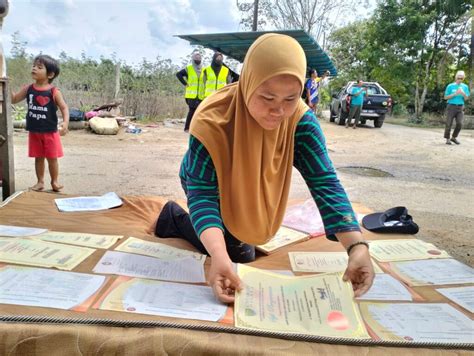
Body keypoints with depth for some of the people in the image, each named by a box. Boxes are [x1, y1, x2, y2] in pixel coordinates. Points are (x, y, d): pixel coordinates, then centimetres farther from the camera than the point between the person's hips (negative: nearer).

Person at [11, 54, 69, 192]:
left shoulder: (54, 91, -10)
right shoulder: (28, 89, 1)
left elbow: (64, 108, -12)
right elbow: (14, 99, 7)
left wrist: (65, 122, -26)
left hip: (50, 132, -3)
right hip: (34, 131, 3)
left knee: (52, 158, 8)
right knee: (38, 158, 13)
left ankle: (54, 181, 23)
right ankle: (40, 181, 25)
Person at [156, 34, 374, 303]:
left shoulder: (301, 120, -30)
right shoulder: (212, 120, -40)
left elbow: (325, 183, -33)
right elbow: (203, 193, -42)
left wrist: (357, 245, -47)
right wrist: (220, 255, -59)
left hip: (246, 193, 4)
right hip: (208, 185, -4)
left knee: (241, 248, 20)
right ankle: (176, 218, 14)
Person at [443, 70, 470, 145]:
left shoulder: (465, 87, 8)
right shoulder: (450, 86, 0)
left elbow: (466, 98, 6)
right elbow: (445, 97, 0)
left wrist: (463, 93, -15)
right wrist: (455, 94, -13)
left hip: (460, 107, 2)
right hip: (451, 106, -2)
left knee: (459, 124, -8)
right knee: (449, 124, -4)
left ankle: (454, 137, 10)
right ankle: (447, 139, 8)